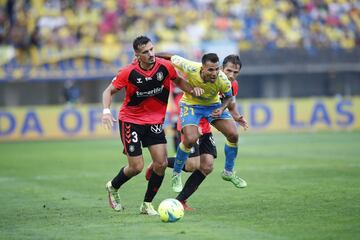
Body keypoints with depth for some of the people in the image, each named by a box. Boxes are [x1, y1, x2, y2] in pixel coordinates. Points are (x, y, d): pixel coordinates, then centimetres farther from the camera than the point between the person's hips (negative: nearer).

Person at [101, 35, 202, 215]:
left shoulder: (165, 67, -11)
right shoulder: (129, 72, -18)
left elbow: (178, 81, 9)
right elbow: (109, 91, -7)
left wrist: (192, 90, -10)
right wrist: (106, 110, -25)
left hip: (155, 120, 3)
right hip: (130, 120, -3)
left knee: (161, 163, -9)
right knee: (136, 167, -5)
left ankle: (147, 204, 9)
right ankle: (113, 187, 27)